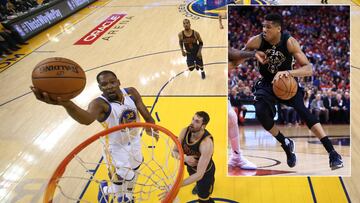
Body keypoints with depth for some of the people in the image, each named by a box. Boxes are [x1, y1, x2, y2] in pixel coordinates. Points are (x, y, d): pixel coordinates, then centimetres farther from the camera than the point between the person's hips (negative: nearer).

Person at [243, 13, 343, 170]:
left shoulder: (289, 42, -22)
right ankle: (286, 144, 3)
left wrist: (288, 72, -44)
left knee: (302, 109, -26)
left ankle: (332, 152, -22)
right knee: (261, 113, -24)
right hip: (267, 84, 2)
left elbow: (309, 69, -27)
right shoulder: (256, 41, -17)